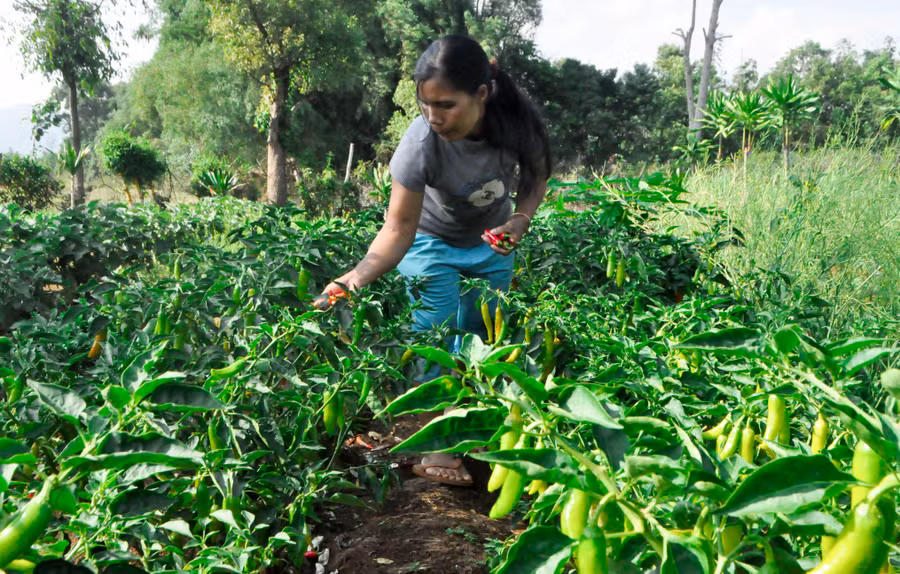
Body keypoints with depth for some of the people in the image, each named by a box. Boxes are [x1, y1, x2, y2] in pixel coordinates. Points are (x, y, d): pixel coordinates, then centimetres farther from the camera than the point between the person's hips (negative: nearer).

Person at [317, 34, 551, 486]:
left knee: (481, 337, 8)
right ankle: (436, 447, -1)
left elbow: (536, 179, -8)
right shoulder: (420, 144, -36)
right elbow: (398, 230, -33)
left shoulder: (518, 122, -29)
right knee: (437, 338, -11)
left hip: (491, 244, 3)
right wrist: (359, 274, -50)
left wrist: (519, 221, -26)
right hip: (432, 243, -3)